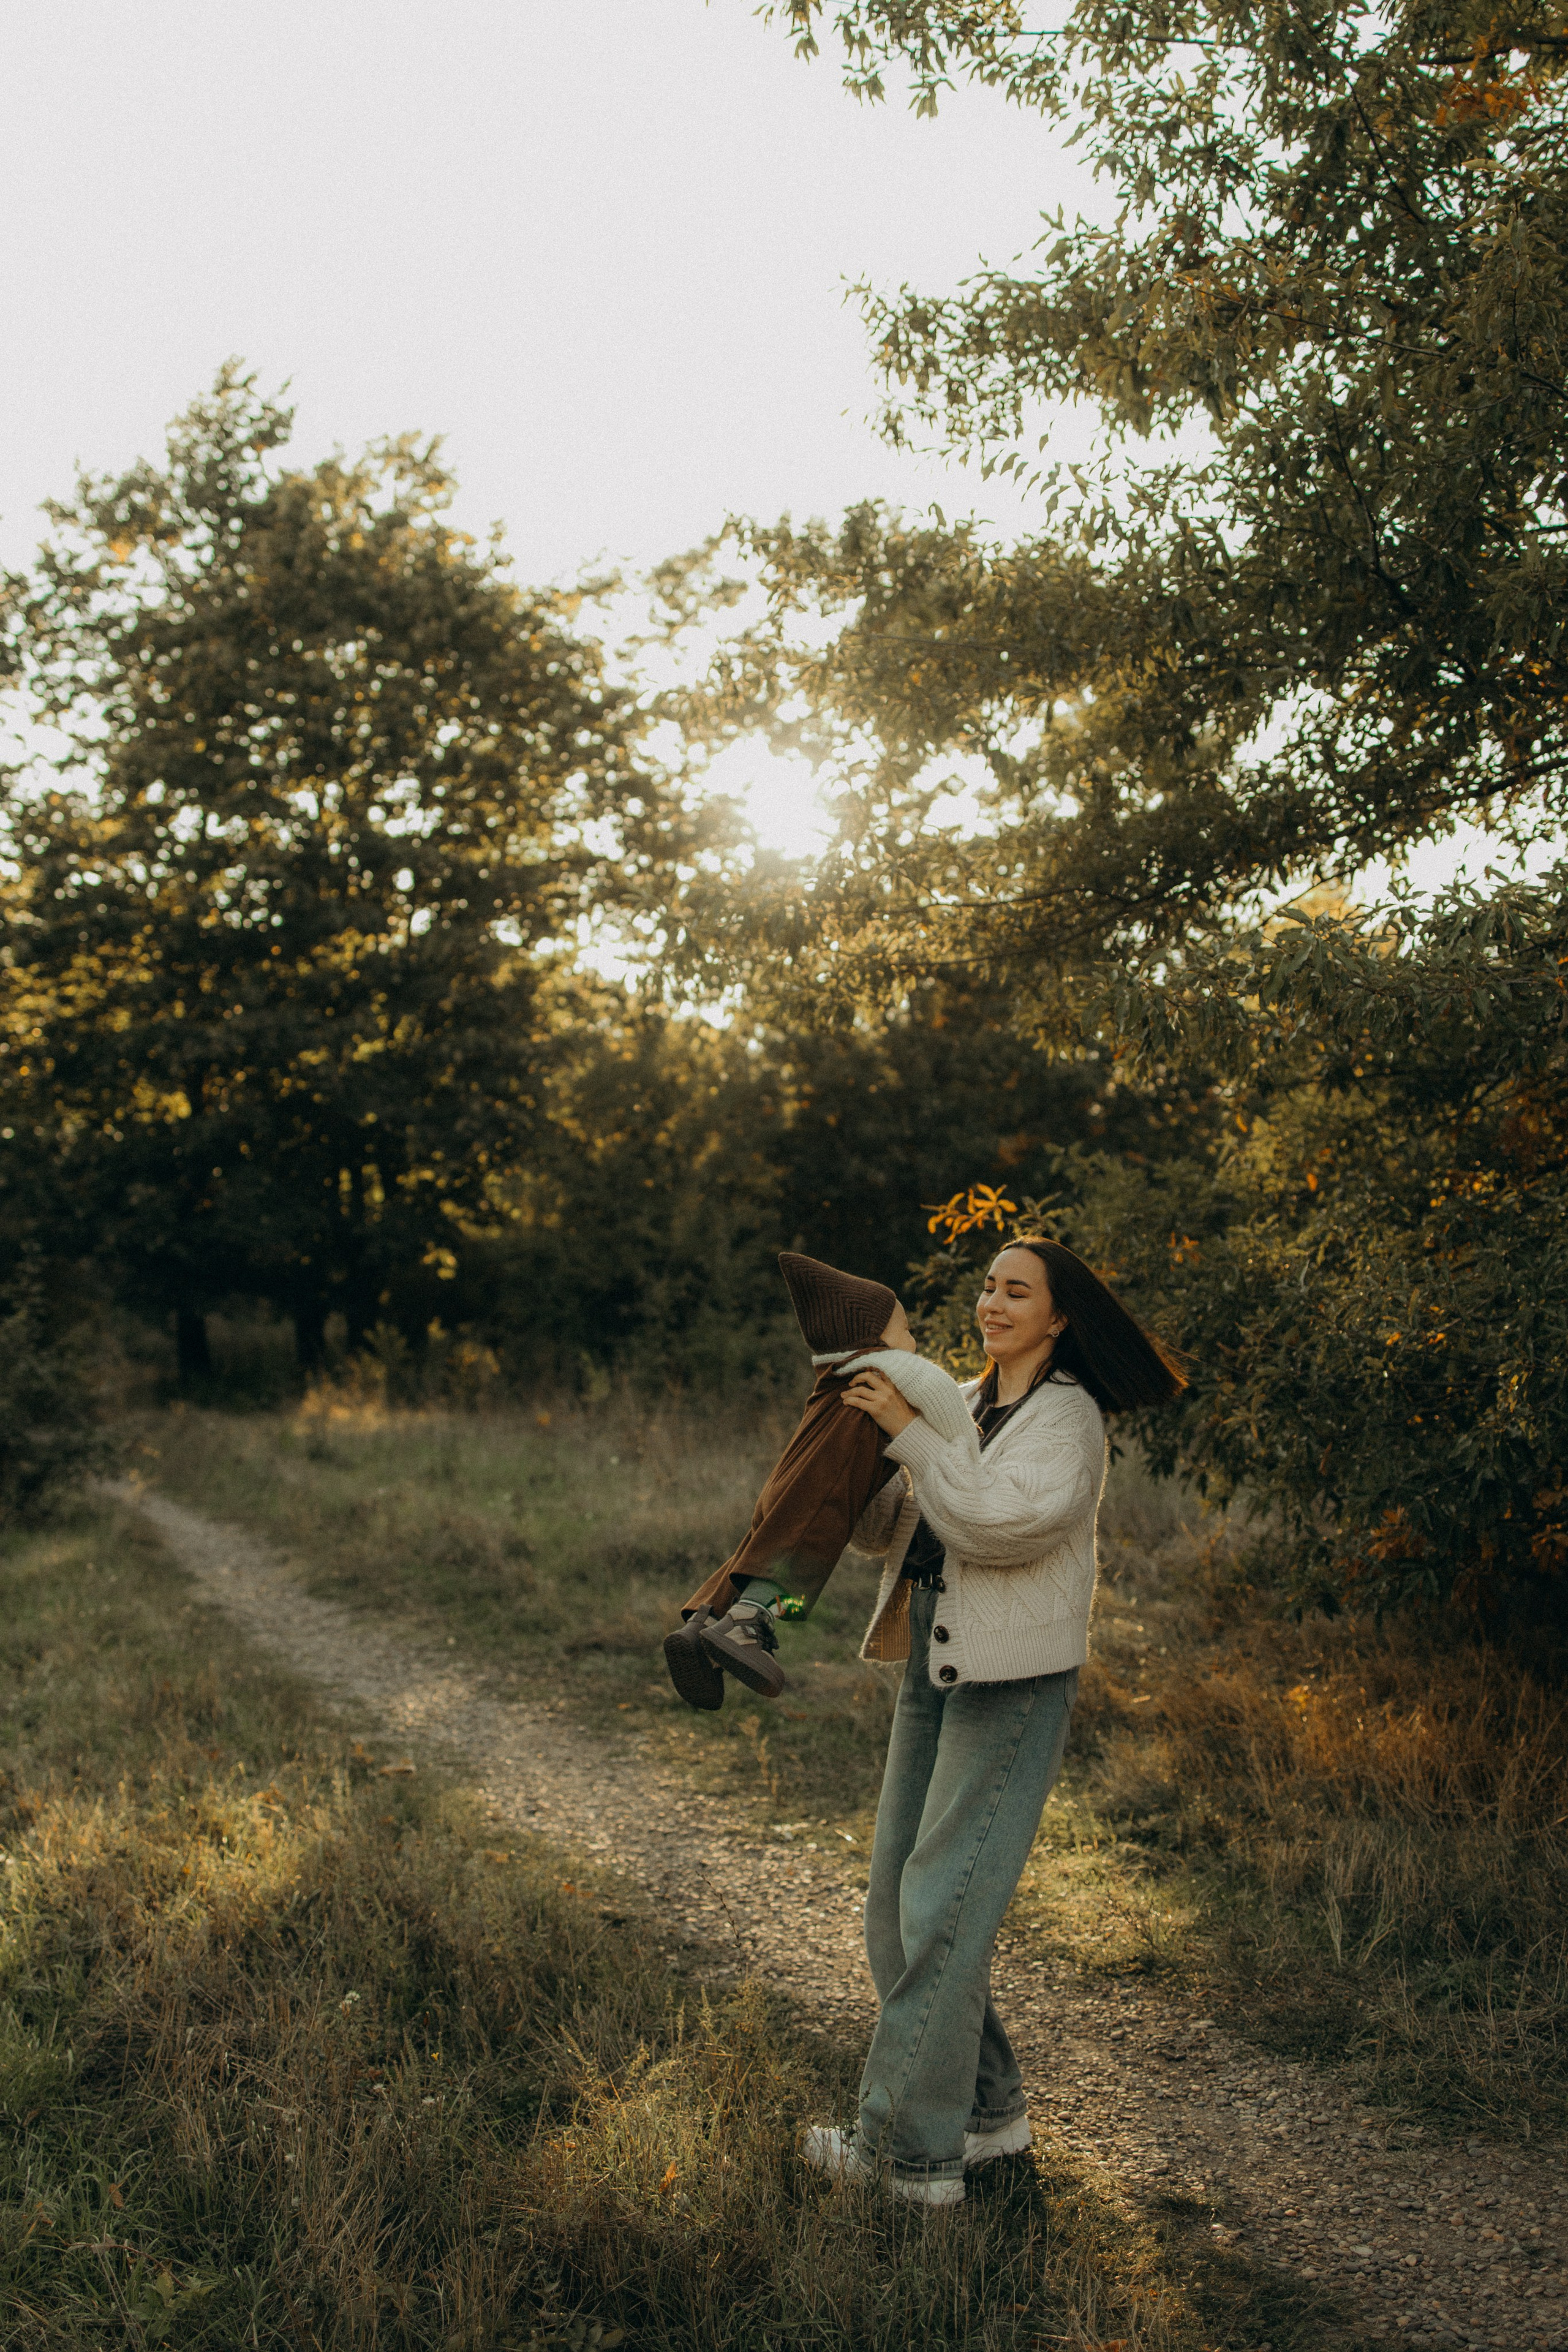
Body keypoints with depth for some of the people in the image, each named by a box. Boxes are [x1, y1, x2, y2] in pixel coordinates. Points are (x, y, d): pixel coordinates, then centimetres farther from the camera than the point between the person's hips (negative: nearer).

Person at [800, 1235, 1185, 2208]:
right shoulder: (962, 1405, 13)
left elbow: (1006, 1522, -26)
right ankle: (989, 2109, 26)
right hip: (934, 1672, 9)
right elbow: (881, 1532, 14)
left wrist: (911, 1432, -21)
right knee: (896, 1907, 12)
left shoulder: (1066, 1417, -9)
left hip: (1015, 1686, -8)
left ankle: (910, 2148, 3)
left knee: (943, 1910, -7)